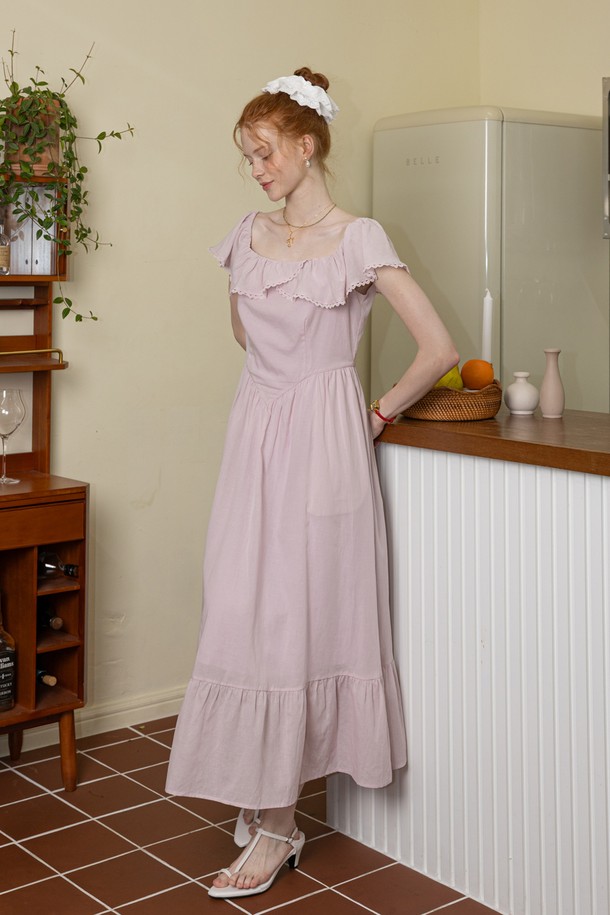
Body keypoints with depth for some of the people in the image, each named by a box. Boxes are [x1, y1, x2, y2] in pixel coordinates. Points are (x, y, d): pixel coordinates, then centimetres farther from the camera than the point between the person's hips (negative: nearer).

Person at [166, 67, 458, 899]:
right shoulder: (250, 235, 10)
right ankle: (265, 796, 18)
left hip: (321, 444, -6)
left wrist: (381, 412, -2)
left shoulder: (357, 238, -8)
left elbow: (440, 349, -11)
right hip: (256, 434, 6)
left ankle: (276, 827, 8)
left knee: (299, 620, -3)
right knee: (246, 617, 4)